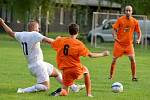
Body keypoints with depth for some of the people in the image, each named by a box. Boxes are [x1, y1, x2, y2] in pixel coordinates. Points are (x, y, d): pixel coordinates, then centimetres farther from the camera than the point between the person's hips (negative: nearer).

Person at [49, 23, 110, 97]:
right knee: (86, 71, 34)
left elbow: (52, 44, 20)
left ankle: (61, 91, -22)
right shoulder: (78, 44, -11)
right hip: (77, 70, -2)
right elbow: (91, 55, -5)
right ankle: (89, 94, 28)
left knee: (65, 93, 16)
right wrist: (103, 54, 10)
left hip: (65, 71, 3)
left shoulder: (60, 40, -1)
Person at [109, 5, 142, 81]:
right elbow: (114, 29, -3)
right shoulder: (120, 20, -6)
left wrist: (139, 39, -10)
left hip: (129, 44, 0)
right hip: (119, 43, 0)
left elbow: (139, 32, 8)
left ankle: (134, 76, -3)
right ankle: (111, 76, 18)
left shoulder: (135, 21, -2)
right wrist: (115, 36, -21)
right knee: (114, 59, 4)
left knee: (132, 59, -13)